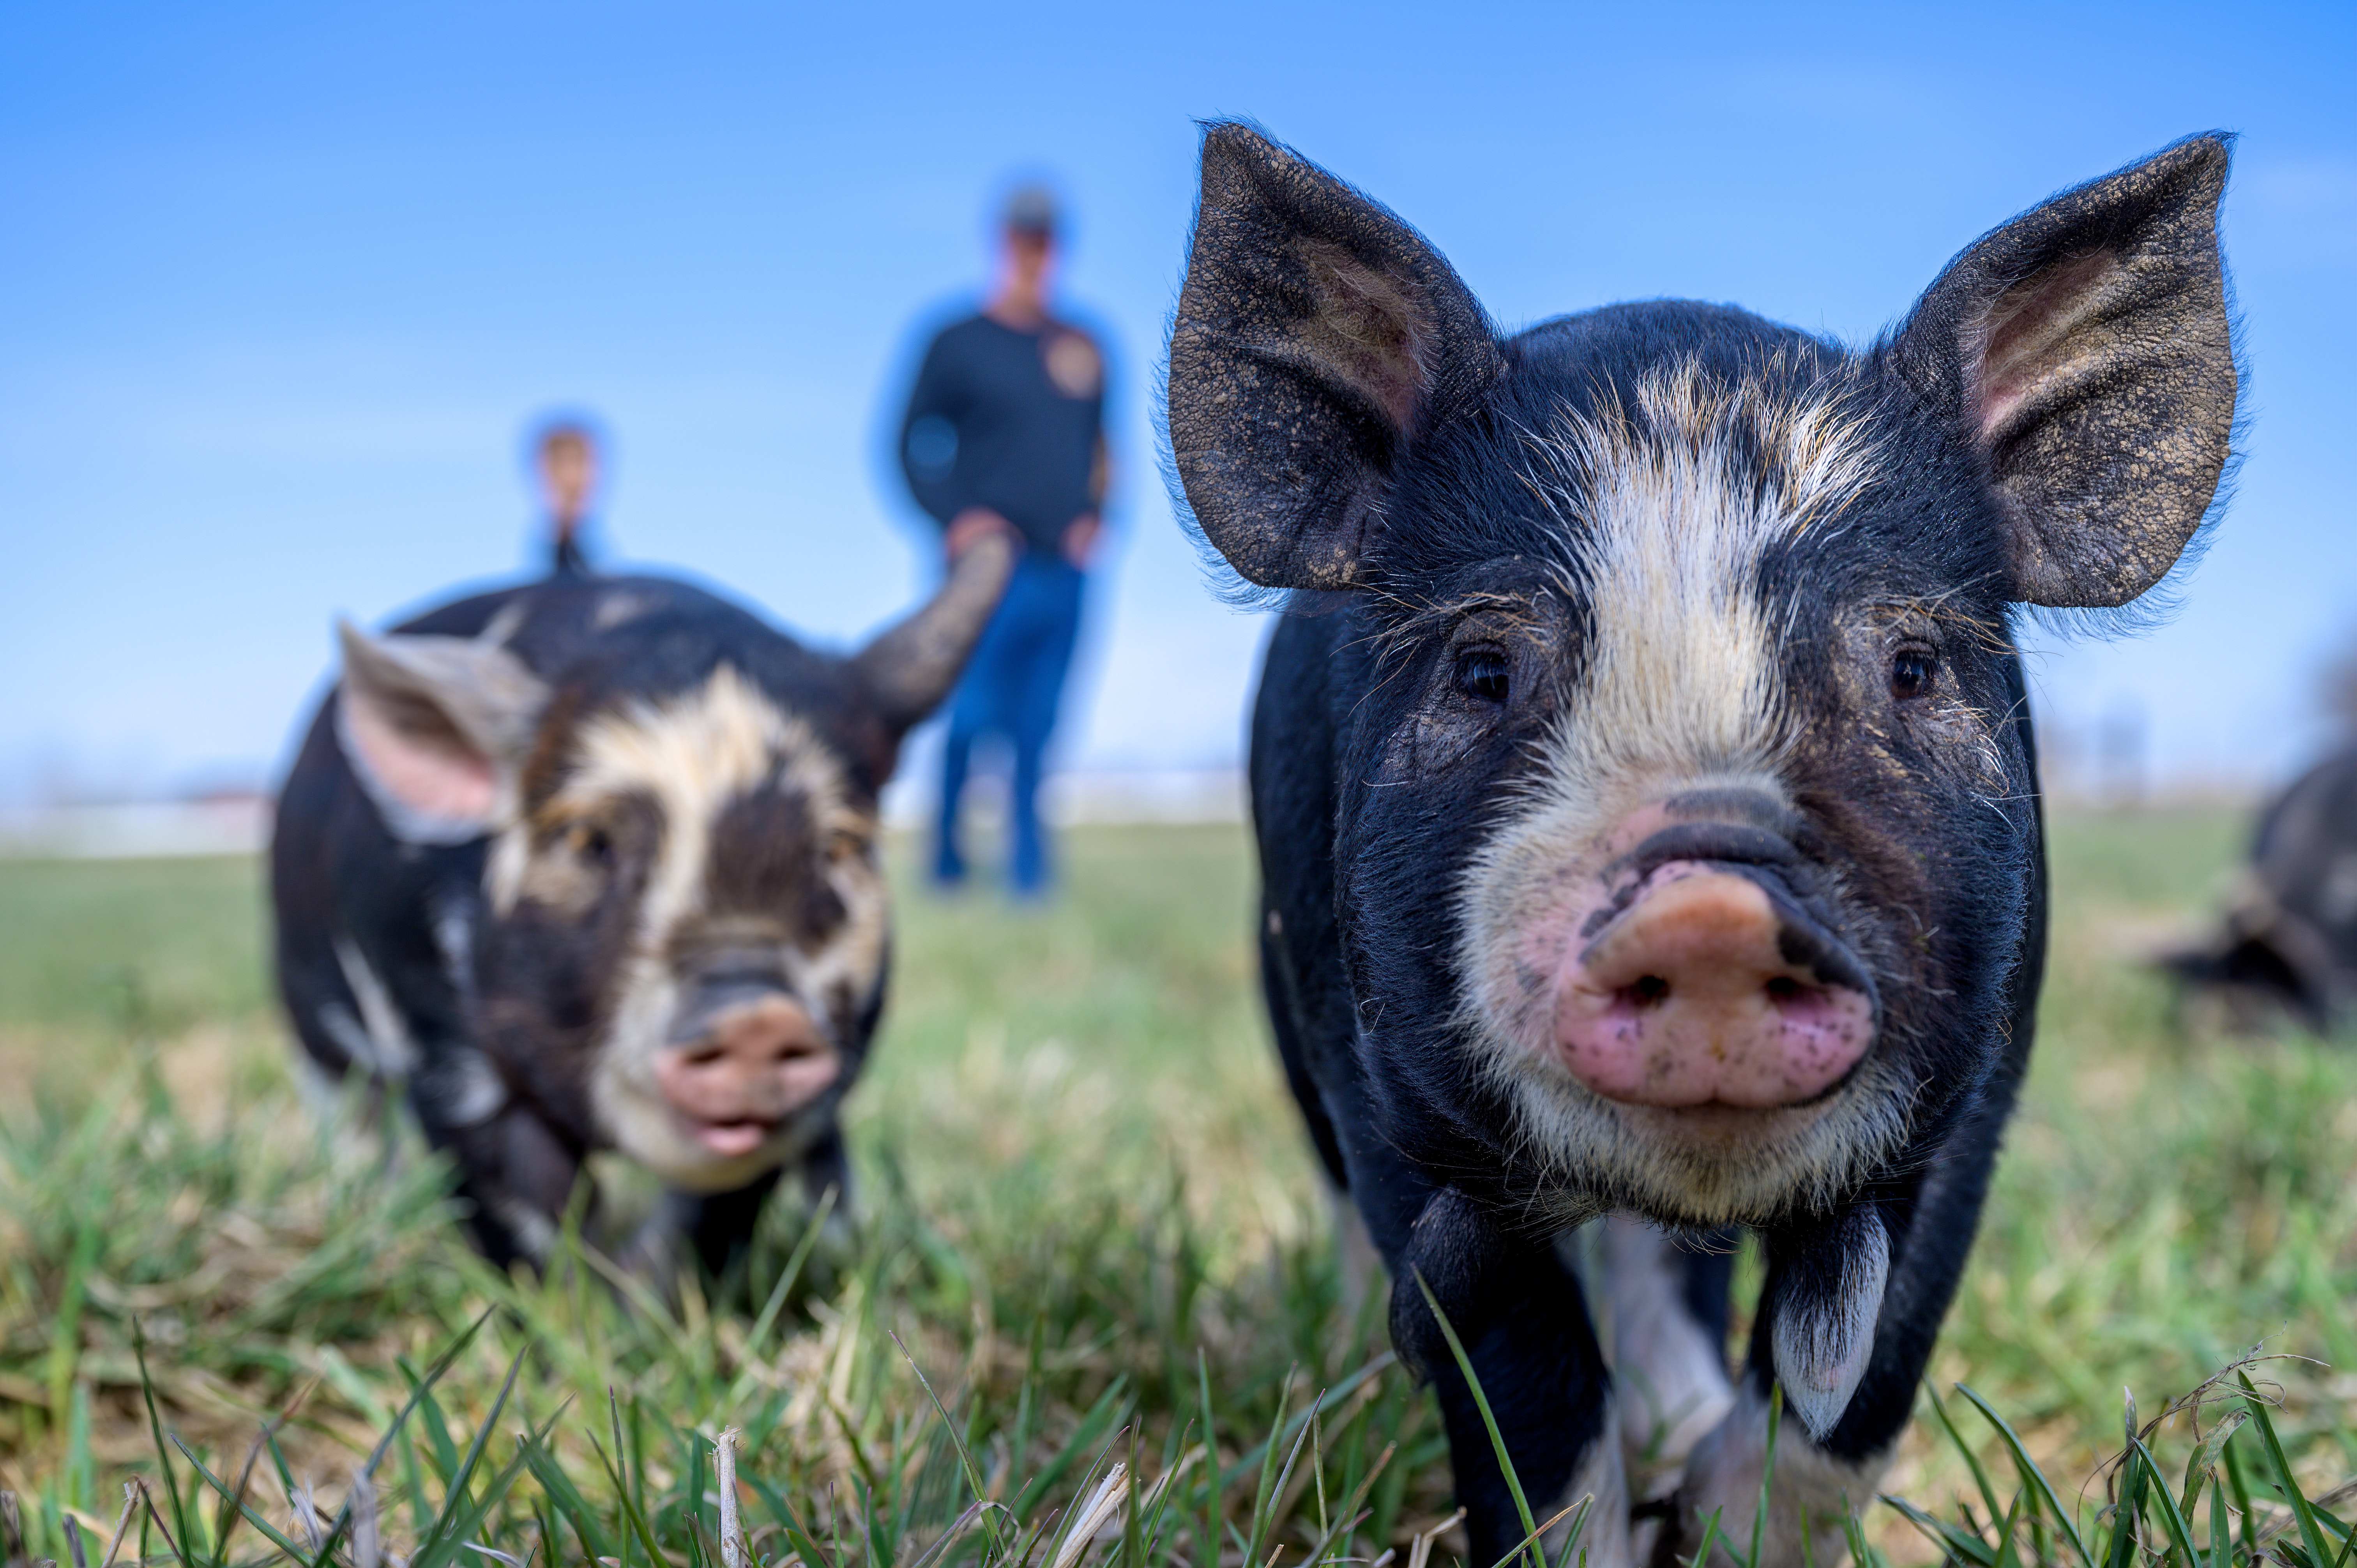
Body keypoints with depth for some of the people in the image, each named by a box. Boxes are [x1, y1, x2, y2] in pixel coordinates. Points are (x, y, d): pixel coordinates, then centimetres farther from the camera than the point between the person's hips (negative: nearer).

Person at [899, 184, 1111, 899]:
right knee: (973, 717, -6)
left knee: (1038, 726, 5)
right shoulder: (959, 344, 1)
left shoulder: (1083, 348, 14)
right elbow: (912, 444, 4)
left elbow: (1101, 445, 23)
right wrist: (953, 517, -10)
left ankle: (1028, 868, 12)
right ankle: (947, 858, 13)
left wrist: (1094, 516, 6)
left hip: (1063, 567, 4)